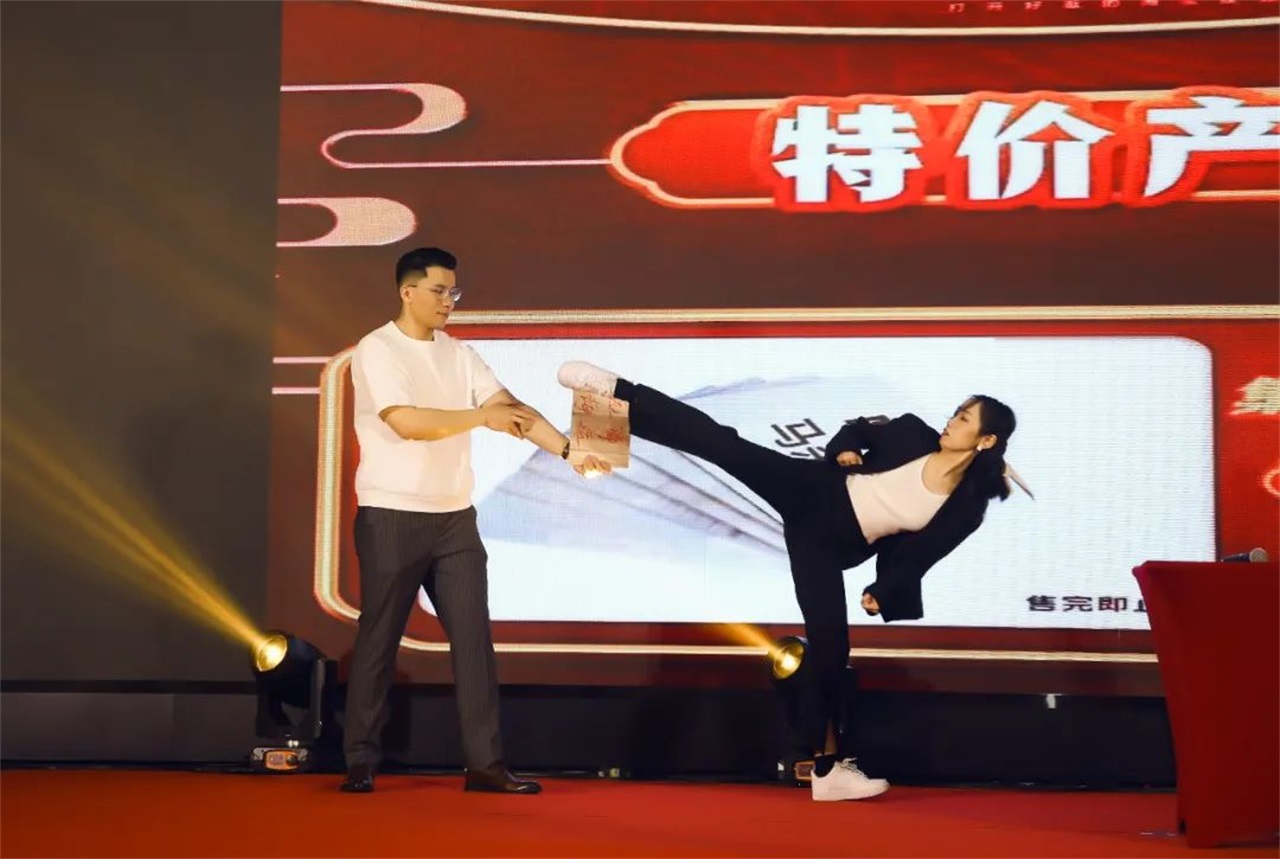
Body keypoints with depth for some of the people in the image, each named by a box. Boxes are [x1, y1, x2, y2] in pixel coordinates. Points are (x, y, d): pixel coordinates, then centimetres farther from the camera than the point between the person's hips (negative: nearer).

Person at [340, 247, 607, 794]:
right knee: (378, 640, 2)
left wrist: (568, 449, -12)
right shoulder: (377, 351, -8)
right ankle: (361, 762, 12)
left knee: (473, 638, 1)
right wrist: (482, 416, -20)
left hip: (454, 518, 6)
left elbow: (512, 408, 0)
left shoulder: (459, 354, 9)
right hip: (392, 518, -6)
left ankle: (485, 763, 4)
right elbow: (407, 423, -21)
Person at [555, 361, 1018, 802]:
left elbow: (915, 556, -1)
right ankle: (616, 391, -10)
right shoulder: (913, 434, -4)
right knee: (720, 442, -16)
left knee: (829, 645, -4)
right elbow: (859, 428, 11)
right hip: (811, 492, 1)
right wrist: (843, 449, -8)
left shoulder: (967, 508, -6)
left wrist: (883, 591, -11)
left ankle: (828, 766, 8)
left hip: (830, 543, -1)